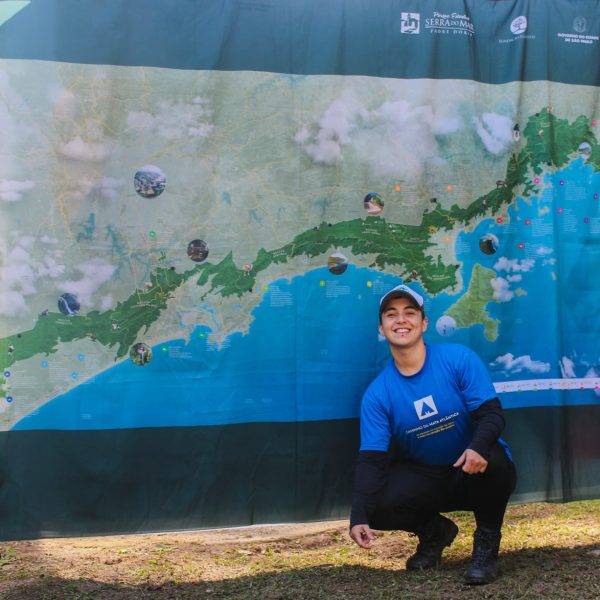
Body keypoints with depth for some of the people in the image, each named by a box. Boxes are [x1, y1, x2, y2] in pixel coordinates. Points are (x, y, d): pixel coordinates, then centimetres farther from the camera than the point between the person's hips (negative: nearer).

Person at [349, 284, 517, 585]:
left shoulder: (459, 358, -12)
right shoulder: (377, 394, -7)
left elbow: (491, 413, -17)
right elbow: (372, 459, -12)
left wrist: (478, 447, -41)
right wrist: (359, 517, -26)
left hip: (476, 472, -2)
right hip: (425, 478, 2)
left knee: (489, 458, -37)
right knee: (377, 505, -24)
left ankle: (487, 540, -7)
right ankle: (435, 531, 11)